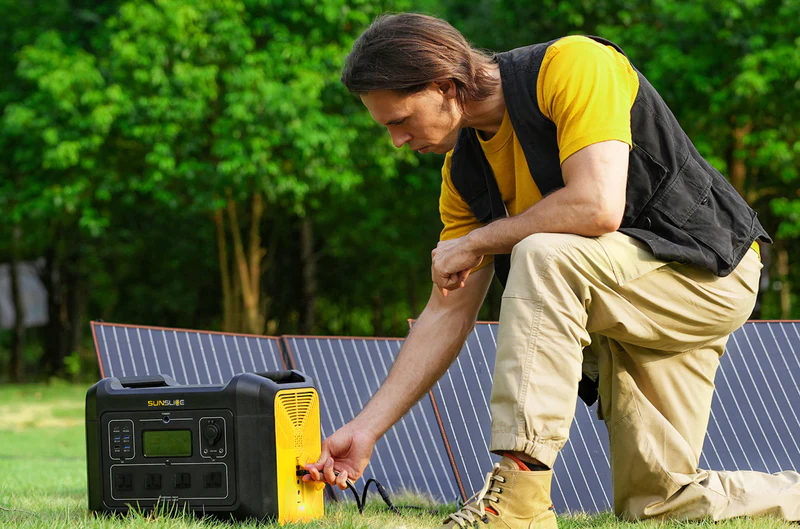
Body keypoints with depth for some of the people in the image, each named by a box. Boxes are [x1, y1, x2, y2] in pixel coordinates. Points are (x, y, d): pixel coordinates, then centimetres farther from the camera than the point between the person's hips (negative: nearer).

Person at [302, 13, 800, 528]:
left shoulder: (574, 65, -20)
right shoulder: (466, 171, 3)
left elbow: (598, 208, -32)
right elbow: (448, 314, 4)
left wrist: (476, 242, -18)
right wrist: (366, 428, -3)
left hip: (714, 270, -9)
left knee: (543, 254, -32)